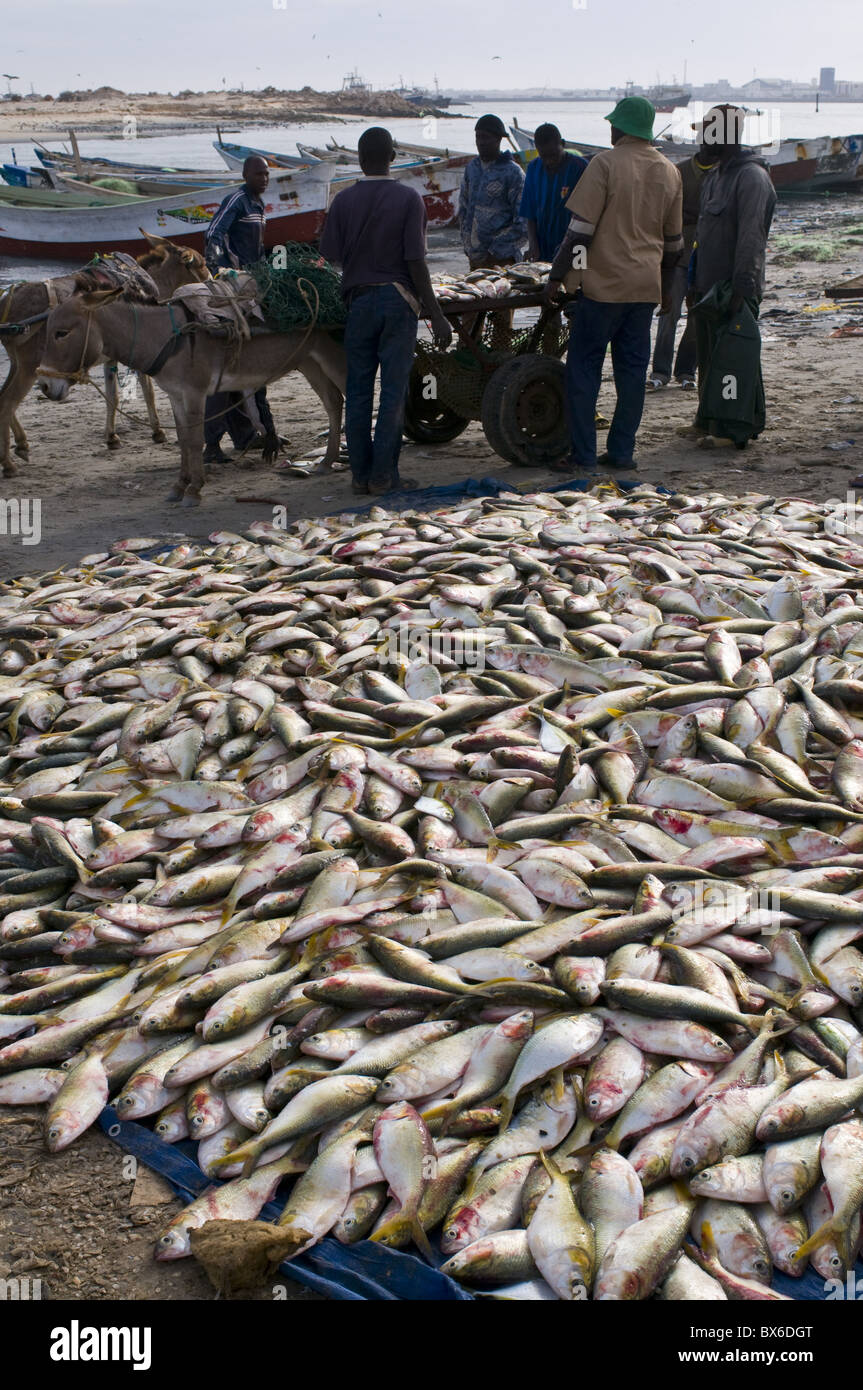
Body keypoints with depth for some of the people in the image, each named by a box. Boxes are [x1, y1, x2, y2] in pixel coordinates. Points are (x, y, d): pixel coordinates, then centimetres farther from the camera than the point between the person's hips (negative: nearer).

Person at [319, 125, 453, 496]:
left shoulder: (344, 200, 1)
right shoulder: (409, 198, -5)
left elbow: (330, 256, -1)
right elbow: (415, 261, -10)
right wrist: (435, 314, -7)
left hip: (359, 300, 2)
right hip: (399, 300, -2)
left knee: (358, 390, 8)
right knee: (393, 389, 2)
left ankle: (360, 473, 10)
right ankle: (383, 475, 2)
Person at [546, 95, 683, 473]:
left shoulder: (606, 163, -8)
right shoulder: (669, 172, 10)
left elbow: (581, 228, -13)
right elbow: (674, 240, 16)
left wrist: (557, 275, -7)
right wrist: (665, 284, 28)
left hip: (604, 283, -5)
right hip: (646, 285, 6)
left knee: (584, 366, 1)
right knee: (633, 367, 9)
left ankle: (583, 454, 0)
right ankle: (622, 452, 11)